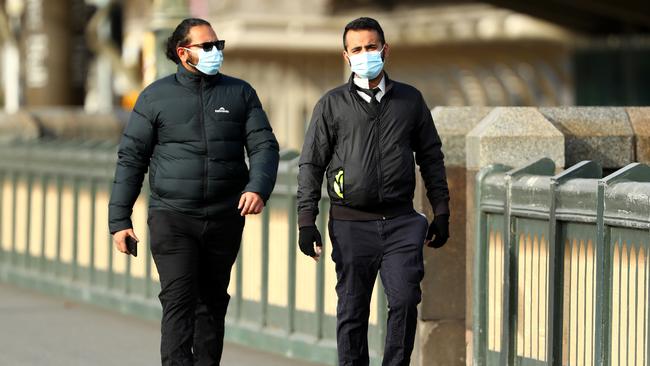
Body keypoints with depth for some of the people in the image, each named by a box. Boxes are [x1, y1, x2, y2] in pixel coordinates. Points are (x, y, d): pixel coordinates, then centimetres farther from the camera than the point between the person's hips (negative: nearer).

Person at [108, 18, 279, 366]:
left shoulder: (240, 94, 8)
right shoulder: (156, 97, 3)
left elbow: (264, 146, 3)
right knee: (178, 300, -13)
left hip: (224, 219, 3)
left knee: (212, 303, 10)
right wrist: (119, 220, -1)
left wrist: (258, 187, -18)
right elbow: (131, 158, 4)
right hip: (172, 218, -3)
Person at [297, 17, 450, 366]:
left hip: (401, 222, 1)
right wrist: (306, 221, -1)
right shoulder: (332, 104, 6)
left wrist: (441, 212, 11)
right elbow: (311, 164, 6)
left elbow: (431, 157, 16)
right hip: (351, 225, -1)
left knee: (404, 300, -12)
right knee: (352, 311, 3)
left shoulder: (410, 100, 11)